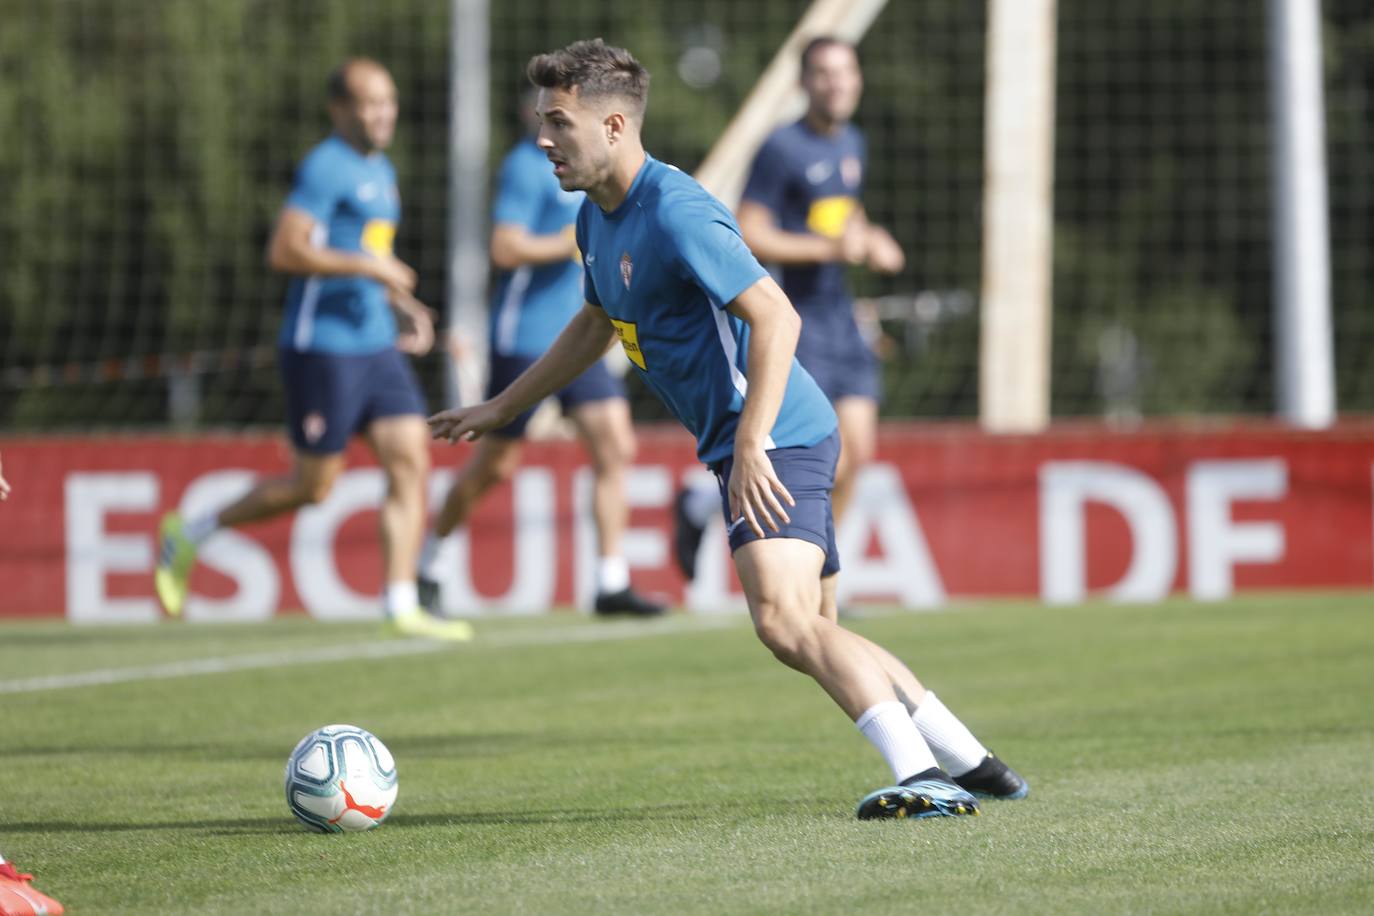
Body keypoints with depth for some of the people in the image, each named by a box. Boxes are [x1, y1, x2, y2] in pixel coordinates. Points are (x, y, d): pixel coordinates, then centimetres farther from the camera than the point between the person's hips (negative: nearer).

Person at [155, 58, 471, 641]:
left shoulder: (380, 172, 17)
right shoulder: (326, 168, -12)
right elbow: (284, 251, -21)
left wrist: (402, 305, 15)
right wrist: (367, 266, -22)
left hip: (376, 346, 9)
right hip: (323, 347, -9)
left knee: (410, 464, -3)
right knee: (313, 486, -3)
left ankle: (401, 607, -4)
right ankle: (187, 537, 15)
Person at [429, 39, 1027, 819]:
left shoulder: (676, 213, -18)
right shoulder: (599, 218, 13)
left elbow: (776, 318, -26)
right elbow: (596, 325, 31)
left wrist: (750, 446, -33)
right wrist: (500, 409, 33)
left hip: (778, 440, -10)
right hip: (743, 442, 10)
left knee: (783, 618, -26)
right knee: (814, 641, 13)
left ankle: (922, 777, -32)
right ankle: (974, 763, 21)